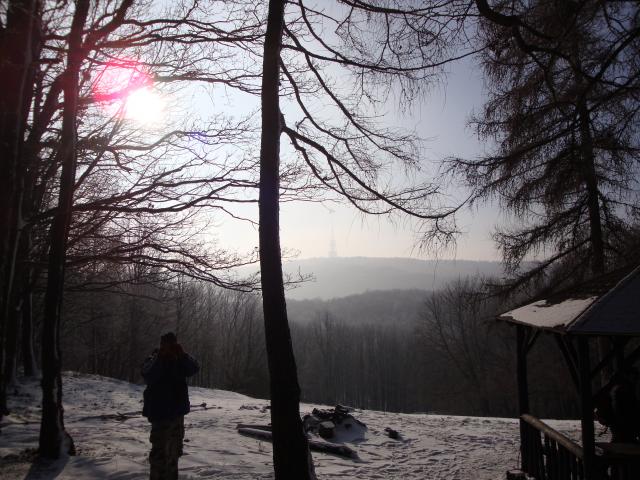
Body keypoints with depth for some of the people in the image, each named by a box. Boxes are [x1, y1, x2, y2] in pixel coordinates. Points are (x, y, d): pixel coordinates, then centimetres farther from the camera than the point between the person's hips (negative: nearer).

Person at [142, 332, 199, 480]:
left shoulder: (180, 361, 6)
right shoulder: (153, 360, -9)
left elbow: (194, 369, -11)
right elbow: (148, 376, -28)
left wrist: (182, 355, -26)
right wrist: (159, 357, -38)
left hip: (178, 413, 6)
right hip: (160, 414, -6)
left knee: (174, 451, 18)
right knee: (159, 451, -11)